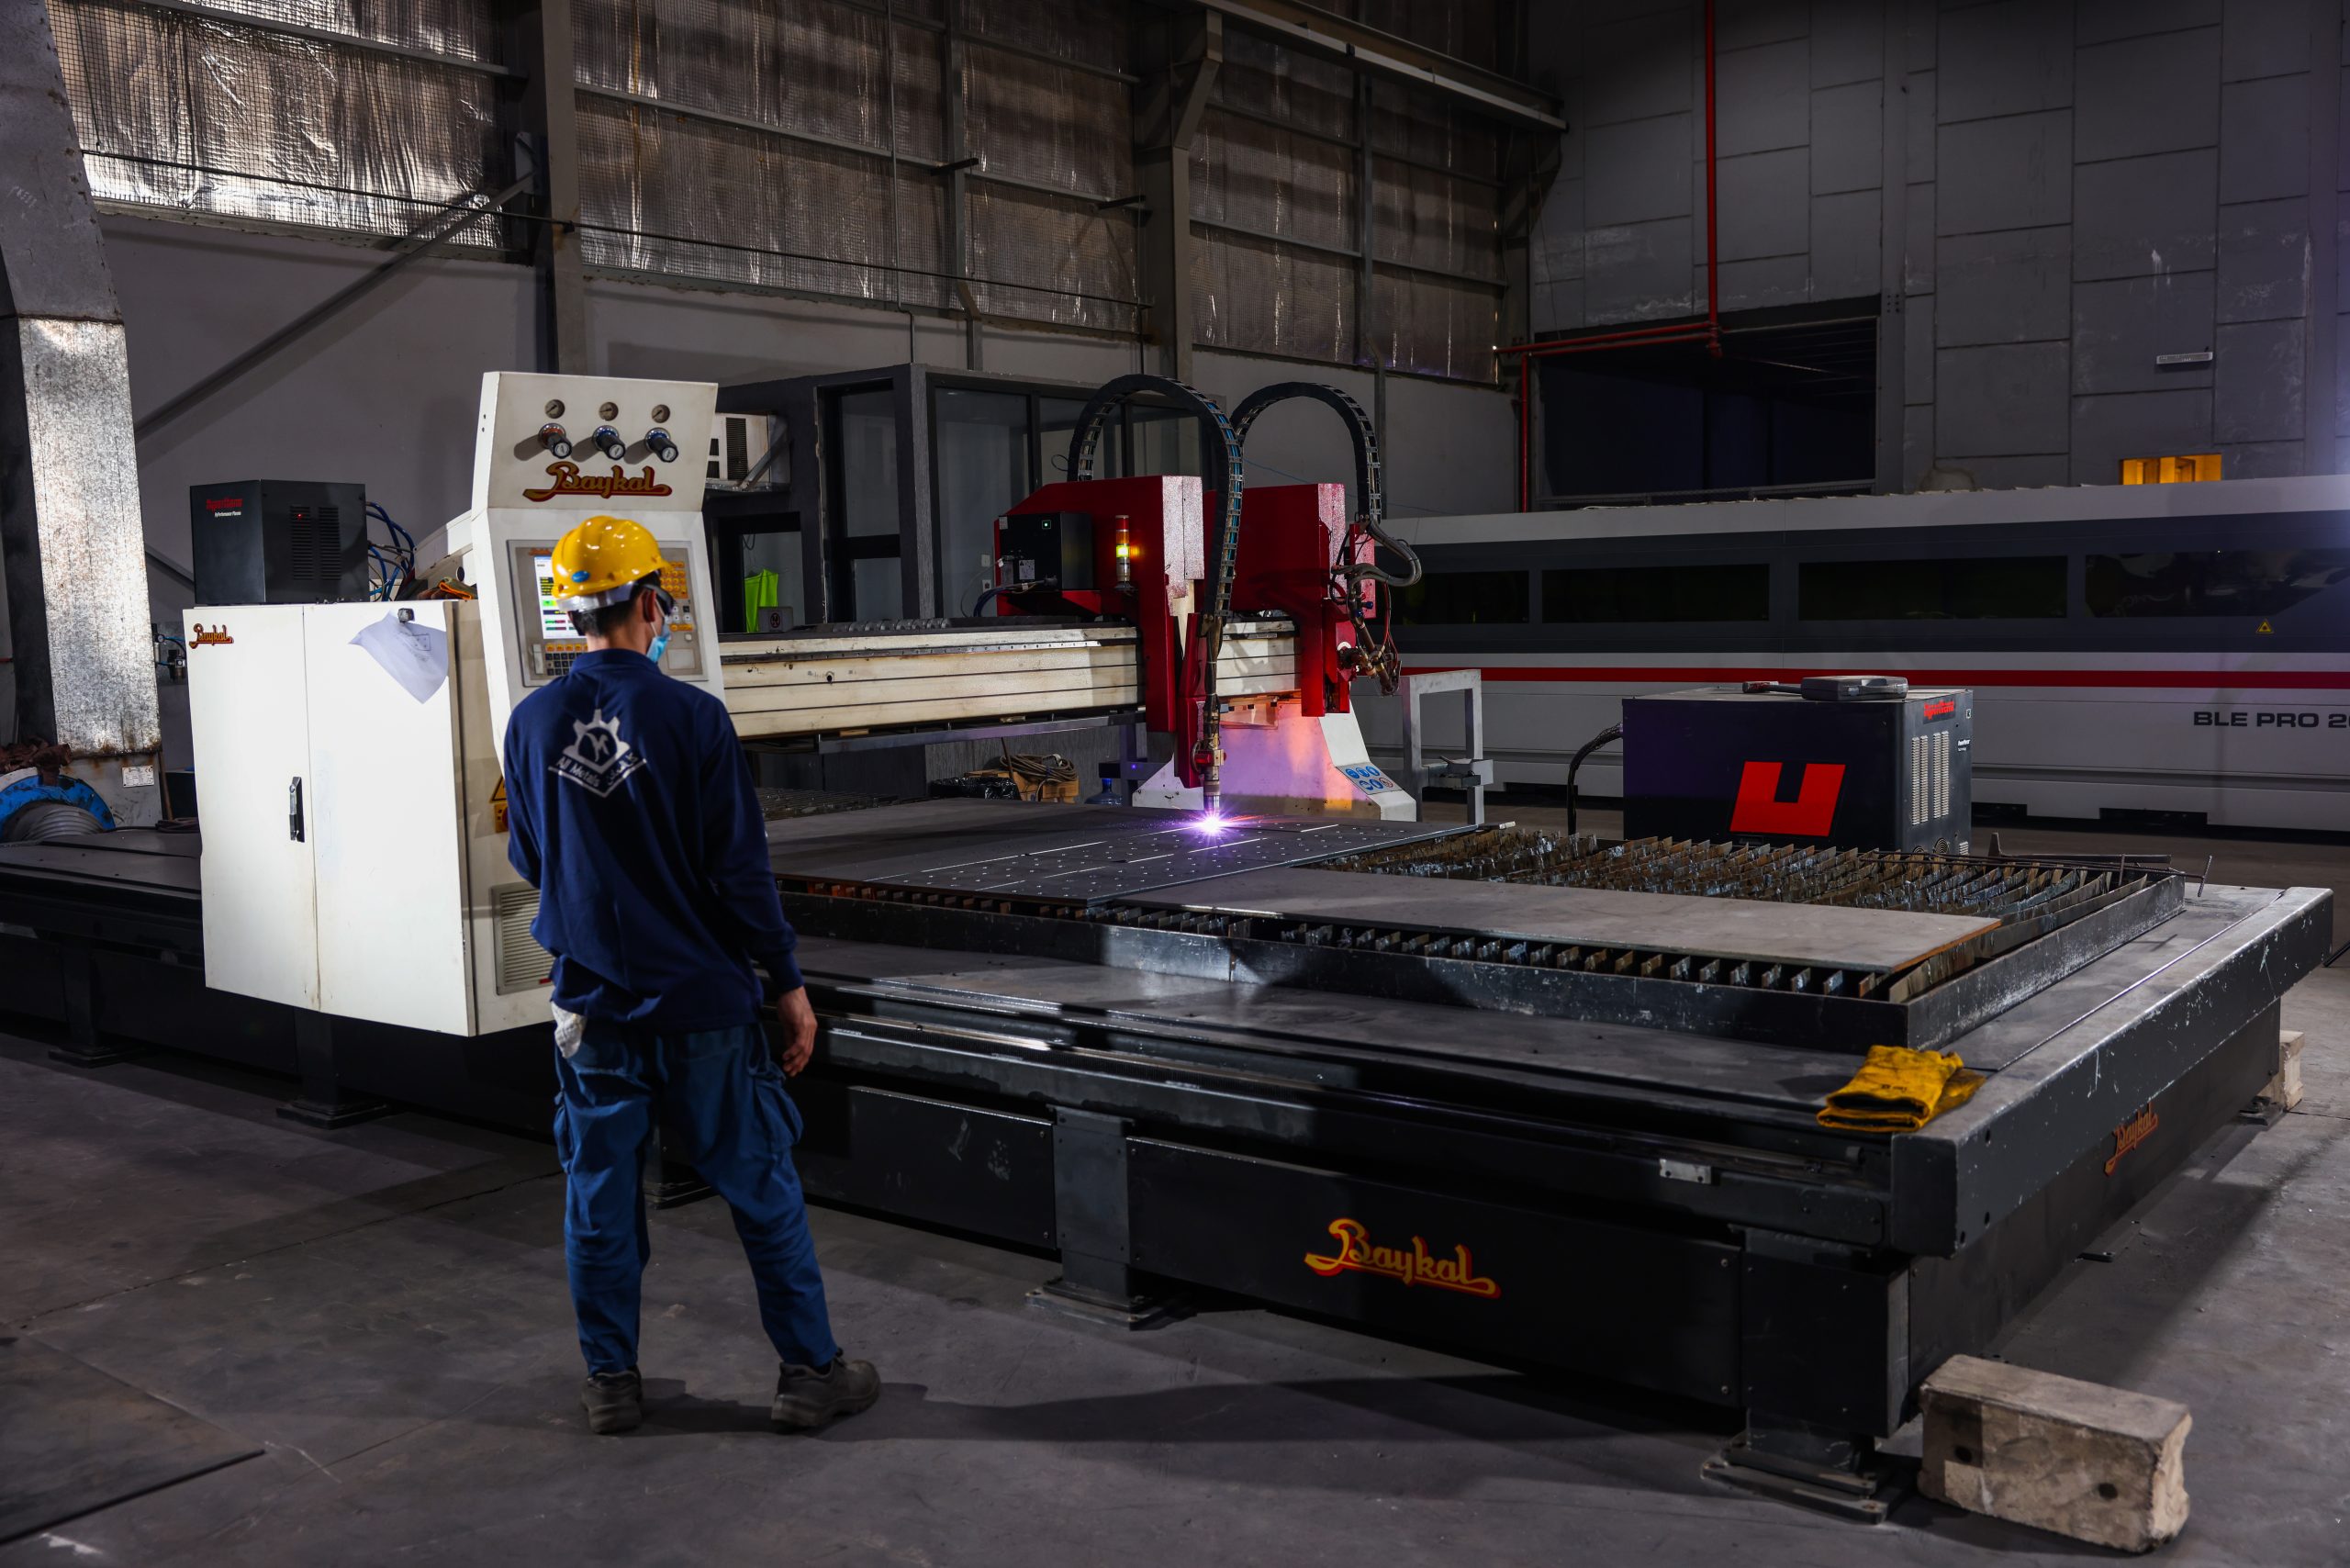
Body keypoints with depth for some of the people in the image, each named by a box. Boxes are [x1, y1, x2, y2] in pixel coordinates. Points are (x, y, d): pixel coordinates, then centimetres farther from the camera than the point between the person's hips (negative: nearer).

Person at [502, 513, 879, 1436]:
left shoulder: (532, 723, -1)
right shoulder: (692, 717, -13)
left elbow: (529, 861, 10)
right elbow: (742, 869, -12)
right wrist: (788, 986, -4)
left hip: (592, 1003, 4)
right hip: (701, 998, -3)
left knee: (600, 1194, 14)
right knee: (761, 1187, 7)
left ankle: (611, 1381, 23)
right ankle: (809, 1371, 16)